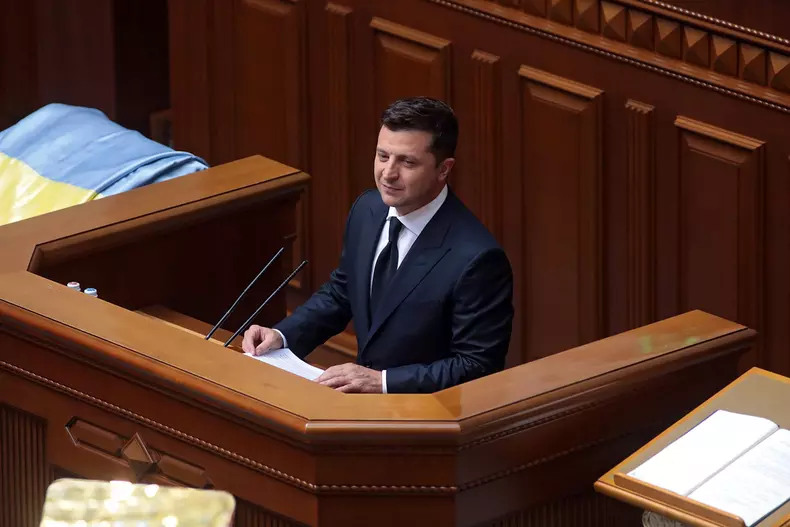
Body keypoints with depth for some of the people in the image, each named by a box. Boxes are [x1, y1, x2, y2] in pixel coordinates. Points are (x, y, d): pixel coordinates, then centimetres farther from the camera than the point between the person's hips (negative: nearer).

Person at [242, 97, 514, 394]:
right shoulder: (367, 210, 1)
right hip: (360, 392, 7)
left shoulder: (476, 258, -21)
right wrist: (281, 336, 1)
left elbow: (477, 369, -17)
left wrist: (382, 381, -23)